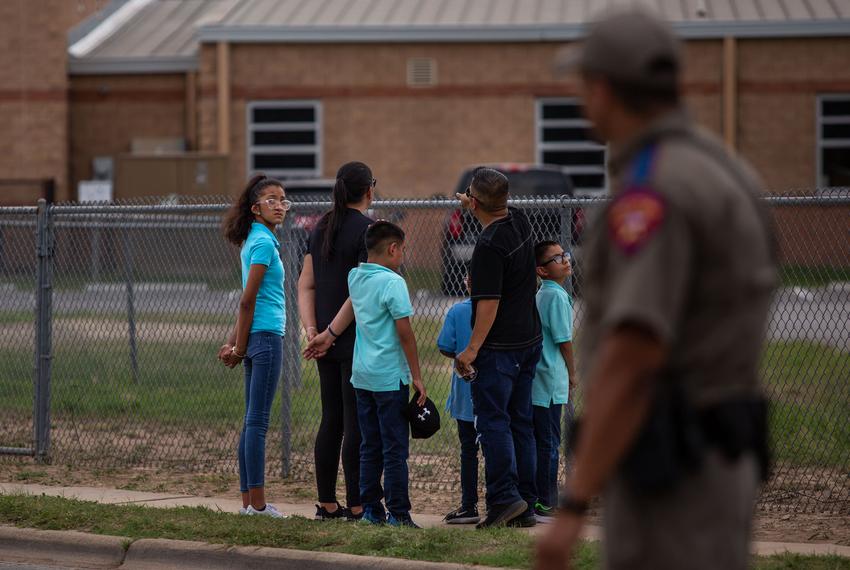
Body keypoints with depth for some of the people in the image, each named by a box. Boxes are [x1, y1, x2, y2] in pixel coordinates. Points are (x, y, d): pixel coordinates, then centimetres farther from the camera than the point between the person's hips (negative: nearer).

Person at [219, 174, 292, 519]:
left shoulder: (255, 241, 16)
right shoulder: (264, 242, -12)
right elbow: (247, 300, -14)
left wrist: (235, 344, 14)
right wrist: (239, 347, -9)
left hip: (257, 337, 9)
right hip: (266, 337, -9)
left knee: (252, 422, 10)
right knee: (258, 422, -7)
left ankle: (248, 500, 12)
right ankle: (257, 503, -5)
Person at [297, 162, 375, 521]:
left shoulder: (321, 228, 11)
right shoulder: (367, 230, -12)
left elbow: (305, 285, 9)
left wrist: (312, 330, 1)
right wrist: (330, 334, -14)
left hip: (328, 344, 7)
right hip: (357, 342, -7)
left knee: (331, 421, 12)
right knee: (357, 423, -3)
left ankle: (327, 503, 15)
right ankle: (356, 505, -2)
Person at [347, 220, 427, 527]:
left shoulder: (354, 277, 6)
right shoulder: (392, 282, -14)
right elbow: (405, 332, -14)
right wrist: (417, 376, -10)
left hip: (361, 375, 7)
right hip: (390, 376, -7)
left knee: (370, 446, 12)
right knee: (395, 448, -2)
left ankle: (370, 508, 13)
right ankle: (398, 512, -2)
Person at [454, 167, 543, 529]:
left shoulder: (490, 245, -19)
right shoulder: (519, 222, 6)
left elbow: (489, 303, -21)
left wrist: (472, 349, -17)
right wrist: (473, 209, 47)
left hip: (500, 348, -9)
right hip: (529, 339, 9)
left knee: (493, 422, -6)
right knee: (521, 423, 10)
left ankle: (504, 497, -14)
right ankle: (526, 506, 11)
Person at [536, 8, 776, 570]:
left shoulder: (652, 191, -19)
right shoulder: (717, 169, 14)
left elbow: (632, 361, -28)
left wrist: (573, 506, -28)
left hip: (672, 472, -10)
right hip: (710, 461, 10)